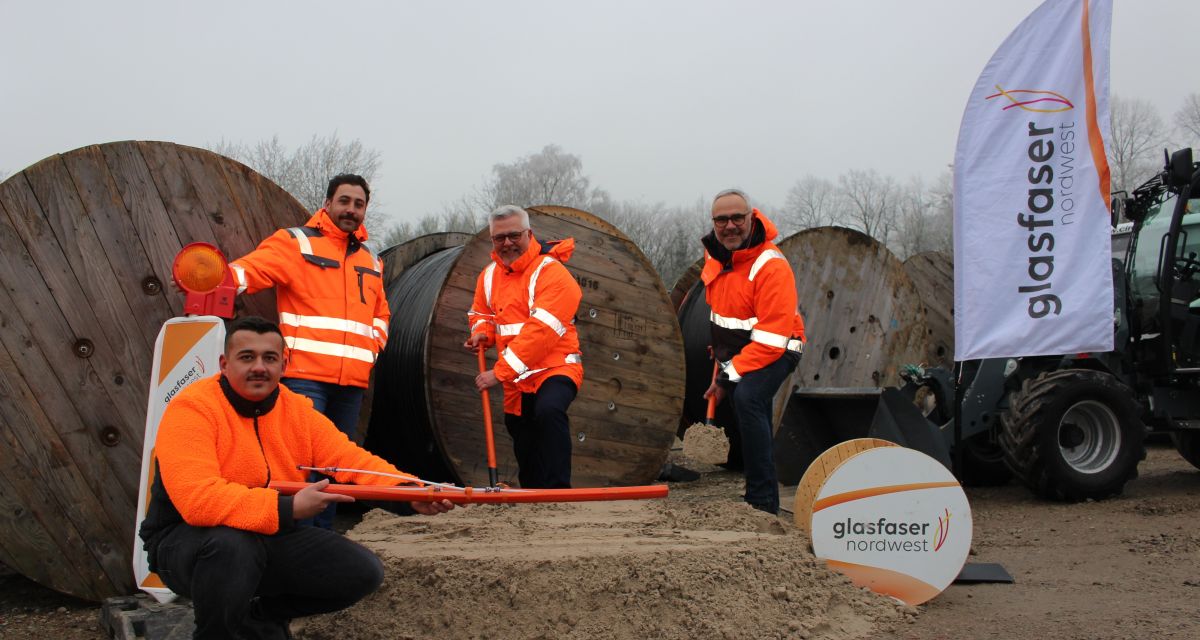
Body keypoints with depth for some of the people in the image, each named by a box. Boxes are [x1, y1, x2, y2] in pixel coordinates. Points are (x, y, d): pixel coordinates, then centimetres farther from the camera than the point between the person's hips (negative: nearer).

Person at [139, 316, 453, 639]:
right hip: (188, 540, -6)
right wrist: (288, 508, -37)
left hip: (272, 536, 7)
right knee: (232, 544, -40)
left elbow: (351, 459, -10)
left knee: (362, 570, -5)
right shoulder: (192, 408, -20)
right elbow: (198, 499, -34)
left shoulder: (298, 410, 0)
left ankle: (260, 614, 14)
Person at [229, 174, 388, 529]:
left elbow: (380, 313, 30)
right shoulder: (295, 242, 2)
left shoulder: (371, 260, 21)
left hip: (353, 381, 7)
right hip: (306, 374, -7)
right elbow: (254, 268, -13)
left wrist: (373, 343, 10)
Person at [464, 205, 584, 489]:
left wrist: (499, 372, -26)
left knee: (548, 411, -37)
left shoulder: (551, 272, -17)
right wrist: (481, 334, -2)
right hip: (517, 380, 7)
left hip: (555, 368, -7)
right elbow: (481, 314, 24)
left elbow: (540, 331, -25)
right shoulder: (489, 275, 7)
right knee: (525, 451, 16)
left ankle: (557, 493, -35)